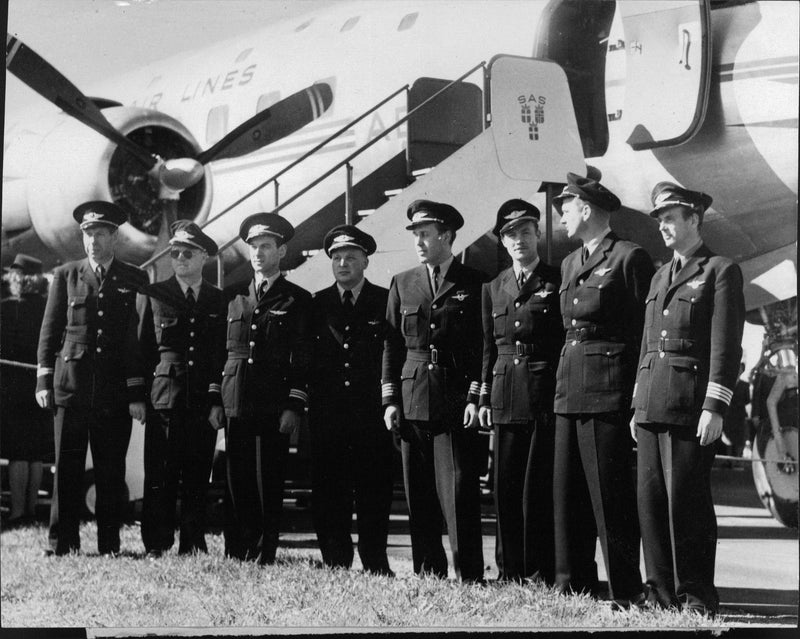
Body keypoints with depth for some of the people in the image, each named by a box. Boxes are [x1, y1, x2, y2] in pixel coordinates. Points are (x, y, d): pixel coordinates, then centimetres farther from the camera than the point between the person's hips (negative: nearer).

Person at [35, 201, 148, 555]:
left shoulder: (135, 280, 8)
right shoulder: (66, 275, 10)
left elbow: (142, 337, 5)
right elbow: (50, 330, 10)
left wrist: (138, 392, -1)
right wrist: (44, 380, 2)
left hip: (116, 390, 0)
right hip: (71, 386, 0)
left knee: (111, 472, 2)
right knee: (67, 468, 0)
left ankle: (109, 545, 9)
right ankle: (61, 543, 5)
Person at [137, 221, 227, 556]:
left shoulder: (218, 300, 11)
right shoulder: (152, 294, 7)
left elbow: (224, 353, 8)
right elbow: (141, 348, 7)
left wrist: (218, 400, 0)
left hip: (205, 402, 2)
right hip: (165, 398, -1)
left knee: (198, 478, 4)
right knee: (160, 477, -3)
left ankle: (193, 548, 11)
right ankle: (157, 547, 3)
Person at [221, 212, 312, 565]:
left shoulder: (298, 300, 4)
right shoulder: (235, 297, 16)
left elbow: (302, 359, -1)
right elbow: (223, 351, 17)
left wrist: (294, 407, -9)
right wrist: (215, 400, 10)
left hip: (274, 405, -3)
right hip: (236, 403, 3)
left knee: (268, 481, -2)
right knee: (237, 482, 4)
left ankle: (264, 556, 4)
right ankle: (235, 555, 11)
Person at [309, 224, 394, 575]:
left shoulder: (386, 302, 6)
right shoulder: (316, 305, 12)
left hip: (373, 414, -2)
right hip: (327, 414, 2)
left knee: (374, 493, -1)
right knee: (328, 494, 2)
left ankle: (376, 566, 8)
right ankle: (335, 566, 9)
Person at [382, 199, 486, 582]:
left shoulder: (474, 284, 4)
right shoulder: (402, 284, 15)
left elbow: (484, 346, 1)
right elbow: (392, 345, 13)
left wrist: (475, 397, -8)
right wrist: (390, 399, 6)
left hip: (456, 403, -4)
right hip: (412, 403, 4)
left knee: (458, 494, -8)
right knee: (419, 497, 5)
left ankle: (469, 577, -5)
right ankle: (427, 576, 13)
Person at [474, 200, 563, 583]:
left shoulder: (557, 282, 2)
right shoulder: (493, 288, 15)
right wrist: (484, 398, 11)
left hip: (546, 393, -4)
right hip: (506, 399, 4)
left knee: (539, 488, -4)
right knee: (506, 487, 5)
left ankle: (541, 573, 3)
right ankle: (510, 571, 13)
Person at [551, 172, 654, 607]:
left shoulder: (630, 258, -6)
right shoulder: (569, 264, 18)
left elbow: (646, 330, -8)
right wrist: (563, 382, 16)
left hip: (610, 389, -8)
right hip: (570, 388, 8)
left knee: (611, 494, -6)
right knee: (567, 492, 8)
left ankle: (626, 593, 1)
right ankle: (573, 586, 17)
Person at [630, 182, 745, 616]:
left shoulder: (721, 271, 0)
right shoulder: (659, 277, 21)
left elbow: (726, 347, -7)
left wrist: (714, 408, -14)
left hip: (690, 406, -7)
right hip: (651, 406, 7)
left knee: (687, 499, -7)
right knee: (651, 499, 4)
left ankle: (696, 595, 1)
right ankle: (662, 592, 11)